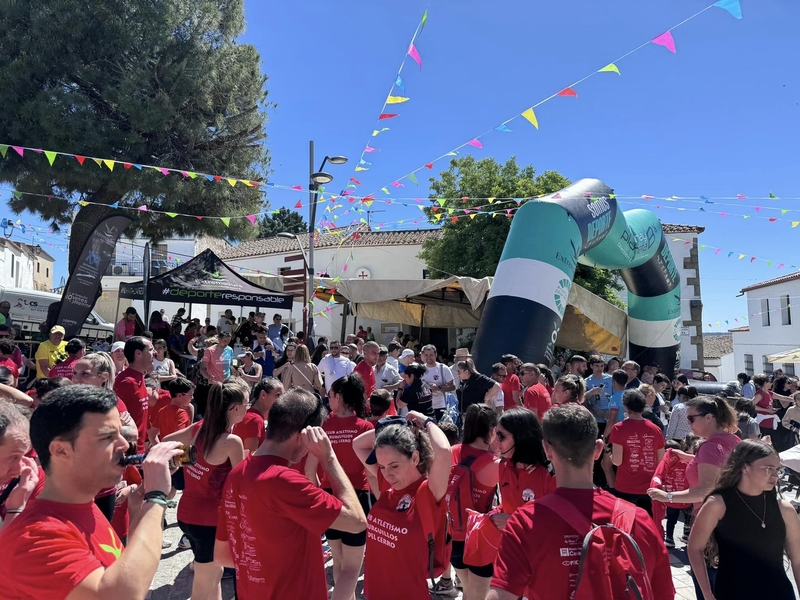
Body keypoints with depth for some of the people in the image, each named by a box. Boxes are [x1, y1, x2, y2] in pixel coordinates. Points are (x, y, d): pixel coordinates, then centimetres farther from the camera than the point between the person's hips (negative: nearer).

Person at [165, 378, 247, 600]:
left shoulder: (199, 427, -3)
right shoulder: (232, 441, -23)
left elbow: (166, 442, 12)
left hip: (186, 511, 7)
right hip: (208, 518, -7)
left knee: (215, 573, 26)